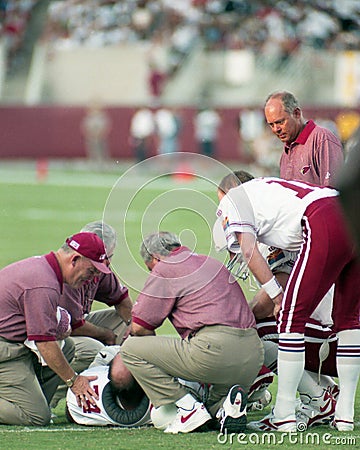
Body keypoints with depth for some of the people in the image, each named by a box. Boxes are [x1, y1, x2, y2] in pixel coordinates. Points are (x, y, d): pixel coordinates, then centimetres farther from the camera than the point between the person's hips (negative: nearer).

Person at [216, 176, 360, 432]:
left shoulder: (232, 201, 18)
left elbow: (249, 251, 4)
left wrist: (278, 296, 9)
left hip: (327, 227, -8)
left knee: (292, 317, 1)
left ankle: (284, 415, 3)